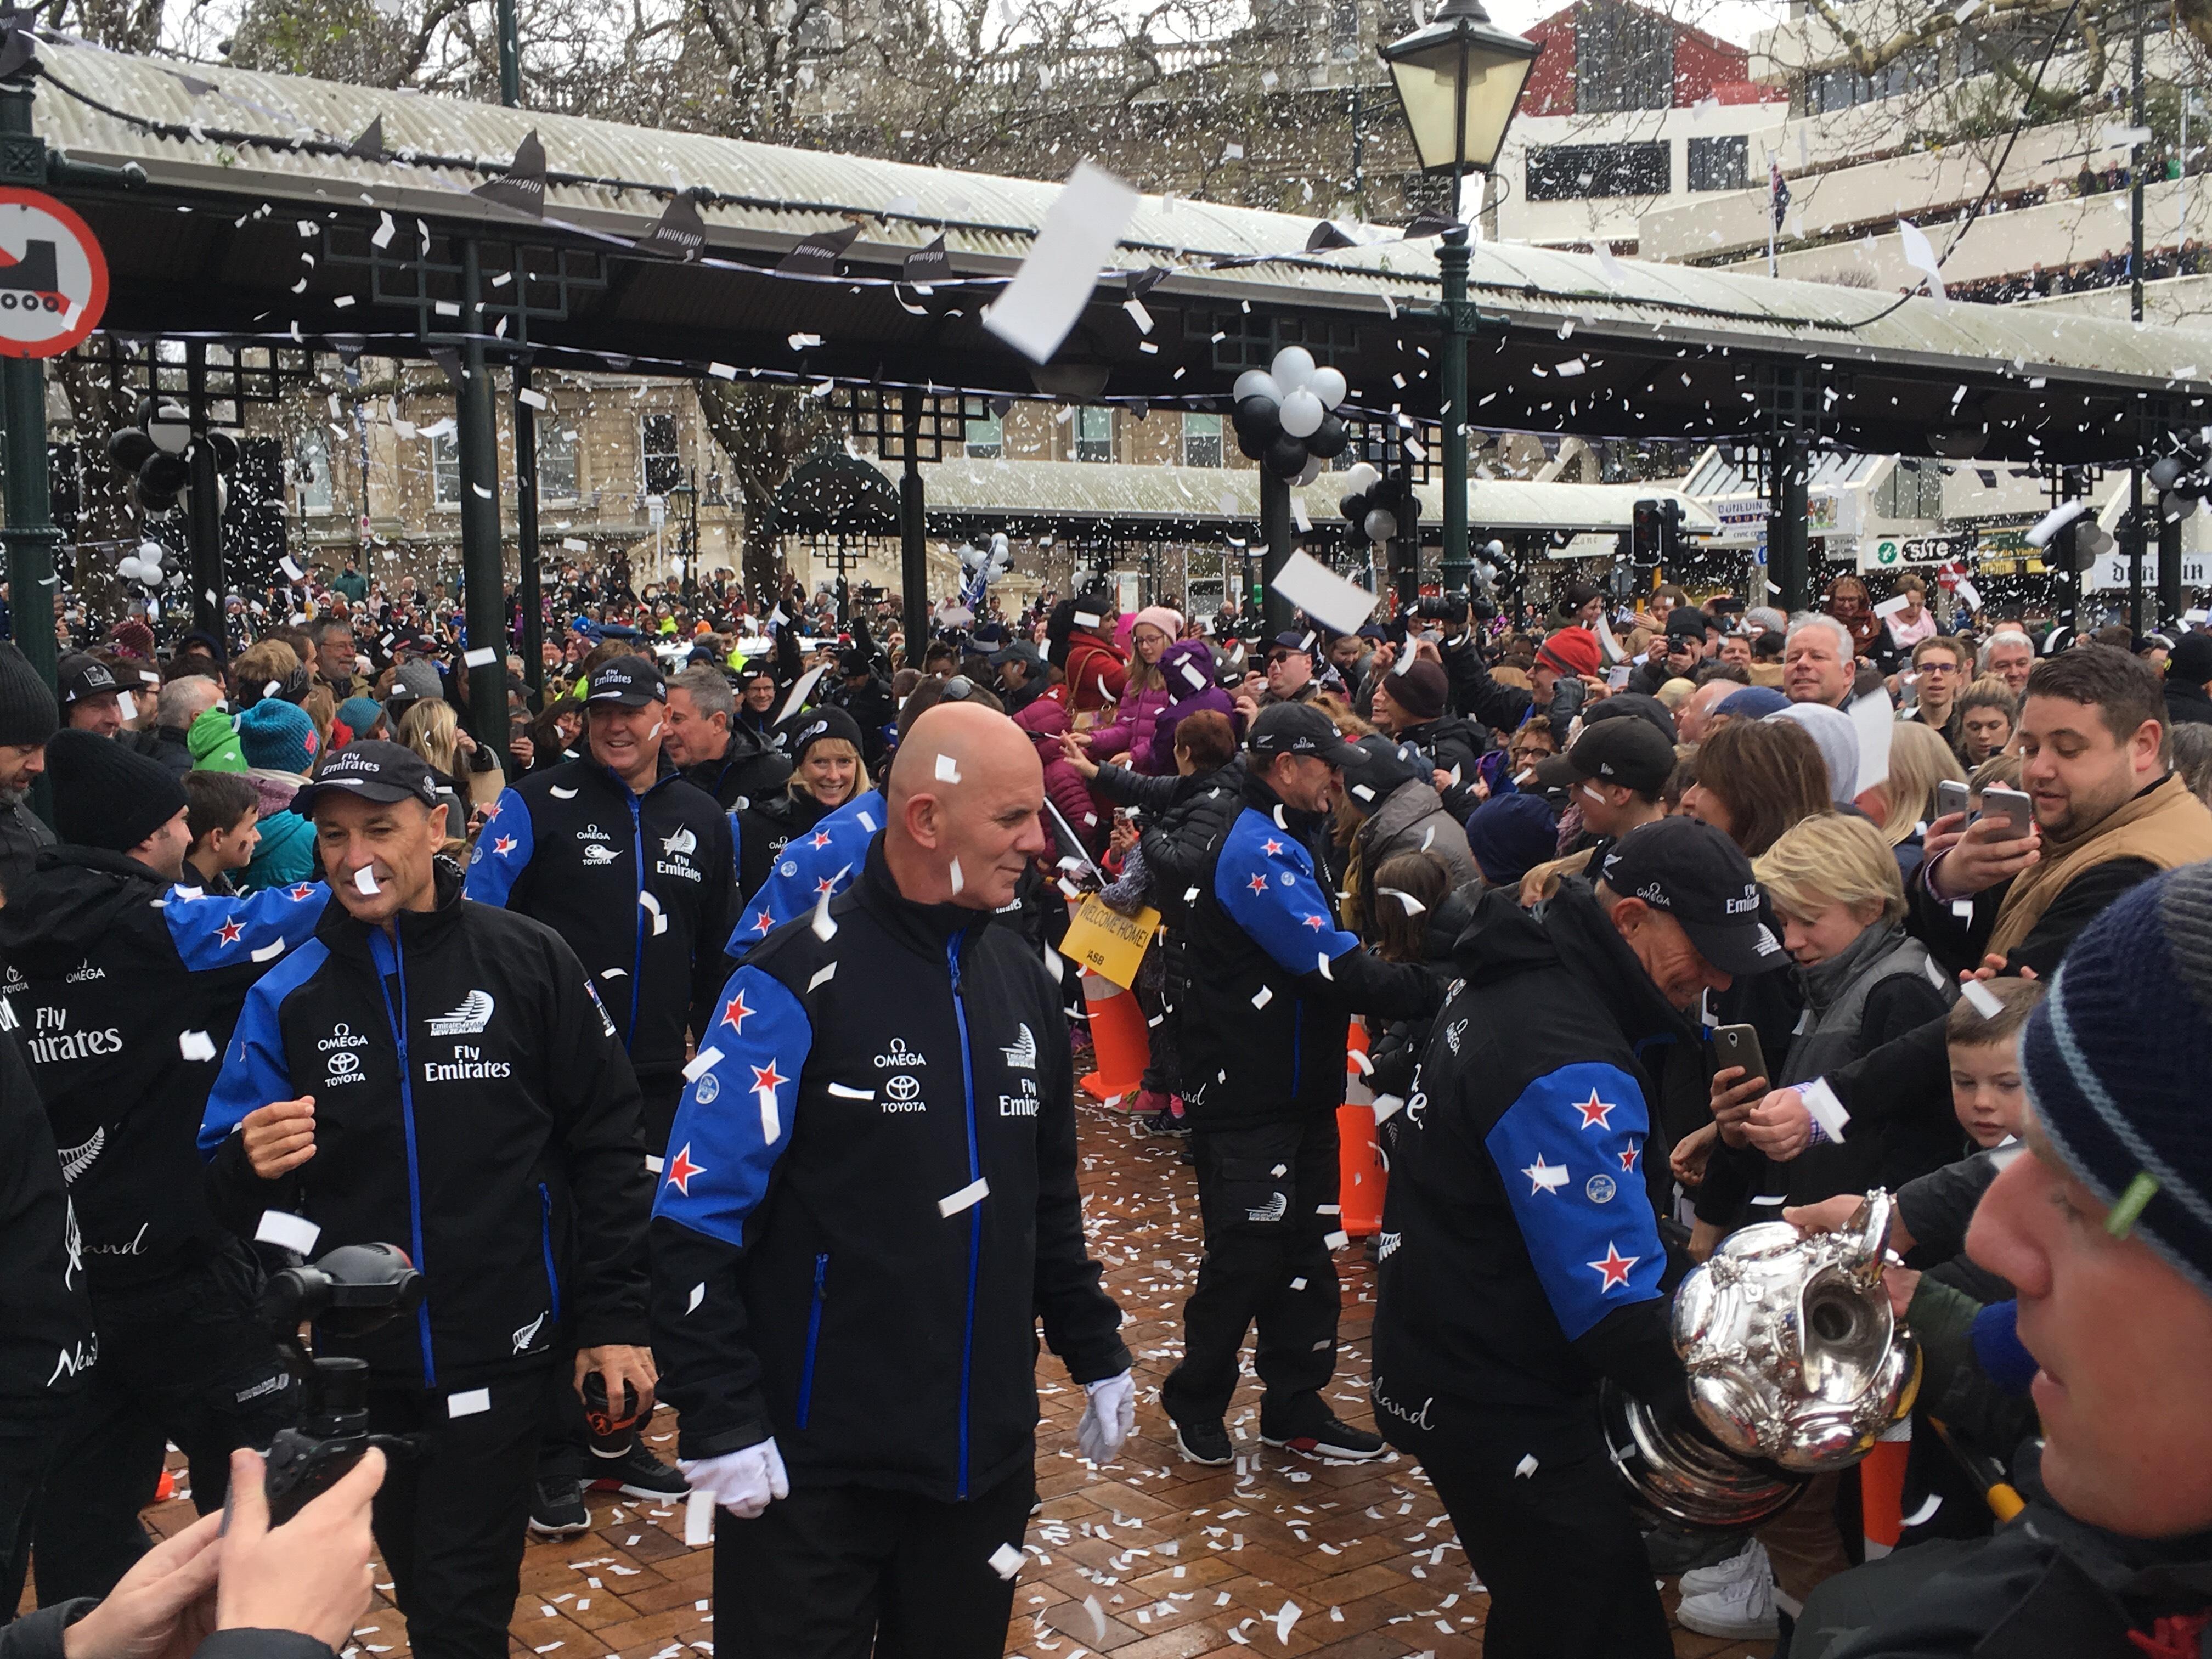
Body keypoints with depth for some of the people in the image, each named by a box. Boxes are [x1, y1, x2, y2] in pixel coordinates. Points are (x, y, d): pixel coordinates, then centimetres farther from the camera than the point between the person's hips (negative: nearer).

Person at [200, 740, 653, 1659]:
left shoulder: (529, 962, -7)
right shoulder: (288, 994, 0)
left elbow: (606, 1145, -3)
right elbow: (226, 1189, 3)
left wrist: (614, 1317, -5)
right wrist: (252, 1168, -21)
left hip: (497, 1354, -3)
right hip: (356, 1360, 4)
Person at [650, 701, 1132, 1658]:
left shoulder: (1023, 979, 6)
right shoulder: (800, 981, -14)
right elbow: (698, 1222, -15)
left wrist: (1096, 1355, 16)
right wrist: (720, 1422, -17)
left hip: (987, 1454, 6)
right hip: (813, 1467, -6)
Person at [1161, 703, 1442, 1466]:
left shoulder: (1294, 842, 15)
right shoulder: (1256, 851, -18)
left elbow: (1328, 959, 15)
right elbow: (1336, 969, -24)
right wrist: (1431, 989, -20)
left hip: (1301, 1087, 10)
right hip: (1246, 1096, -10)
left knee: (1305, 1251, 13)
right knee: (1246, 1254, 0)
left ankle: (1295, 1405, 24)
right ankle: (1196, 1401, 18)